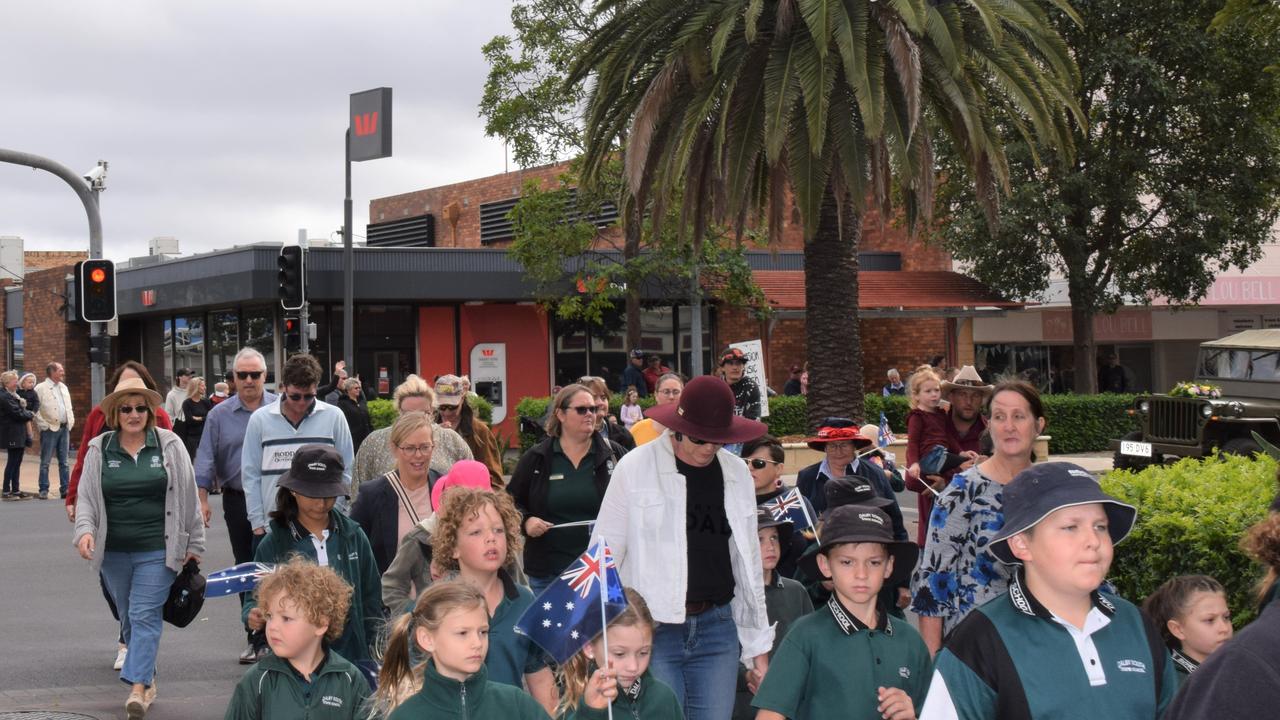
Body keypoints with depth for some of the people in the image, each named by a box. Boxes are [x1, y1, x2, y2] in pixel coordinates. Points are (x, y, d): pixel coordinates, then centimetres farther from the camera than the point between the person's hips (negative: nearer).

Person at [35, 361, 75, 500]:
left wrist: (71, 422, 9)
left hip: (64, 428, 6)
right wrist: (43, 425, -13)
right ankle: (44, 490, 4)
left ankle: (65, 489, 10)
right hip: (50, 429, -6)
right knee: (45, 462, 0)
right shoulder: (41, 388, -7)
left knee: (64, 462, 8)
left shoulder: (63, 388, 15)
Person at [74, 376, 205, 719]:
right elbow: (86, 497, 5)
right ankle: (148, 678, 23)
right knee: (129, 618, 11)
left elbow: (188, 498, 4)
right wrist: (85, 529, -14)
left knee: (145, 615, -10)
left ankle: (138, 686, -15)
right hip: (114, 551, 3)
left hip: (157, 550, -3)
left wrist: (193, 544, 5)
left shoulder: (170, 446, 0)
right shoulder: (99, 450, 4)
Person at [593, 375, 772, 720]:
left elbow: (748, 559, 15)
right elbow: (604, 555, -2)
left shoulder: (736, 472, 8)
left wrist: (759, 642, 16)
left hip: (717, 629, 4)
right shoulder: (635, 468, -5)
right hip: (651, 630, -4)